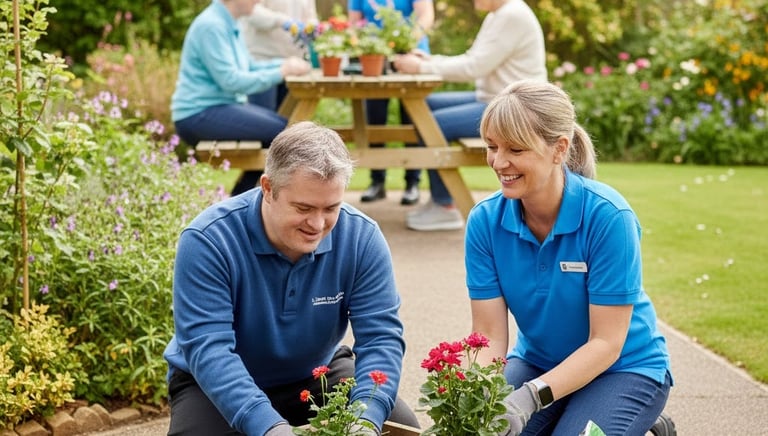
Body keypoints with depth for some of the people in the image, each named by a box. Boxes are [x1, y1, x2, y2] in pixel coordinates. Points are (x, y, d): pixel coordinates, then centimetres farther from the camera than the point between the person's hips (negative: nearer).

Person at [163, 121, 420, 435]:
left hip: (317, 376, 3)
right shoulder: (208, 240, -26)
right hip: (218, 386, -2)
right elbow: (208, 347, -32)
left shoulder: (361, 236, -17)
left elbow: (380, 337, -19)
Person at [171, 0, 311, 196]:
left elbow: (248, 68, 18)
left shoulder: (229, 24, 12)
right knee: (280, 133, -18)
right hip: (198, 114, -10)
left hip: (222, 105, 10)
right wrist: (282, 71, -19)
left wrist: (285, 64, 2)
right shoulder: (211, 26, -17)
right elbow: (230, 80, -22)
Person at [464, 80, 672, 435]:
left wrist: (531, 397, -36)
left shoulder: (608, 217, -25)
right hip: (536, 362, 4)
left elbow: (606, 343, -23)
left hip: (624, 369, -3)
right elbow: (489, 335, -13)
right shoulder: (485, 221, -13)